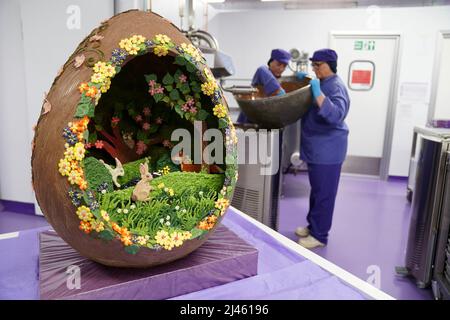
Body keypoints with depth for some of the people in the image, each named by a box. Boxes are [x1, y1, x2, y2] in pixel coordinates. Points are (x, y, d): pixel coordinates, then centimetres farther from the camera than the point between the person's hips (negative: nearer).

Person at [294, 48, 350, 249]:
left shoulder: (335, 87, -17)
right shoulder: (323, 83, 13)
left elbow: (335, 115, -32)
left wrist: (317, 94, -37)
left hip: (327, 150, -10)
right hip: (317, 148, 10)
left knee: (324, 193, 0)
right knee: (316, 189, 18)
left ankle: (319, 235, 11)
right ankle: (313, 226, 32)